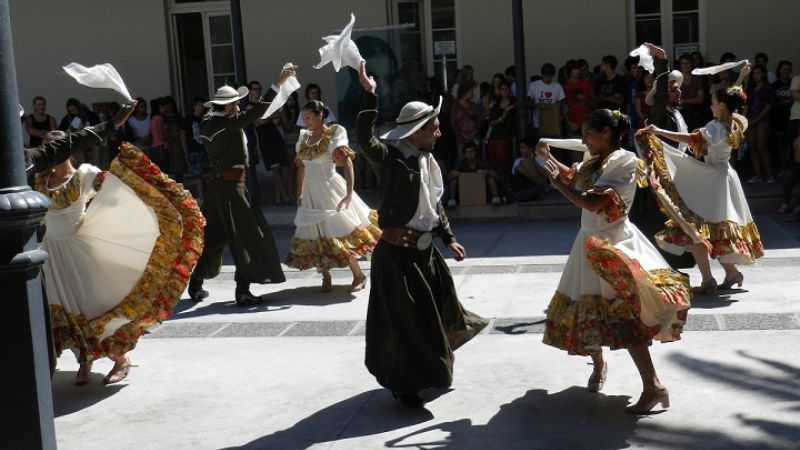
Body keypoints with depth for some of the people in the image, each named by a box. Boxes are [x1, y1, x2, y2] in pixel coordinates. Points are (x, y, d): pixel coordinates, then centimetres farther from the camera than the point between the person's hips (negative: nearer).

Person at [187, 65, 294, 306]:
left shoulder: (208, 124, 6)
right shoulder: (227, 124, -16)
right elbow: (254, 114, -24)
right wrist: (277, 84, -24)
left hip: (215, 184, 9)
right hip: (231, 186, -9)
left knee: (211, 235, 17)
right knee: (246, 235, -2)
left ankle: (195, 284, 24)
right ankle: (242, 290, -4)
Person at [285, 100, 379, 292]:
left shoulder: (333, 134, -11)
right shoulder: (304, 137, 7)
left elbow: (347, 163, -19)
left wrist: (349, 193, -28)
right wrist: (299, 194, 12)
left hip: (330, 189, -6)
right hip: (310, 192, 6)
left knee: (341, 233, -4)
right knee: (315, 235, 6)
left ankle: (359, 275, 10)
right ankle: (326, 277, 19)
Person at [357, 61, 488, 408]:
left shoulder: (428, 161, 8)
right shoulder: (390, 158, -16)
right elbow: (365, 140, -37)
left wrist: (448, 239, 12)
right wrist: (369, 96, -39)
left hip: (424, 250, 9)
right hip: (396, 252, -9)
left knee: (435, 311, 22)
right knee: (404, 320, 0)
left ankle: (425, 371, 44)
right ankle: (402, 383, 16)